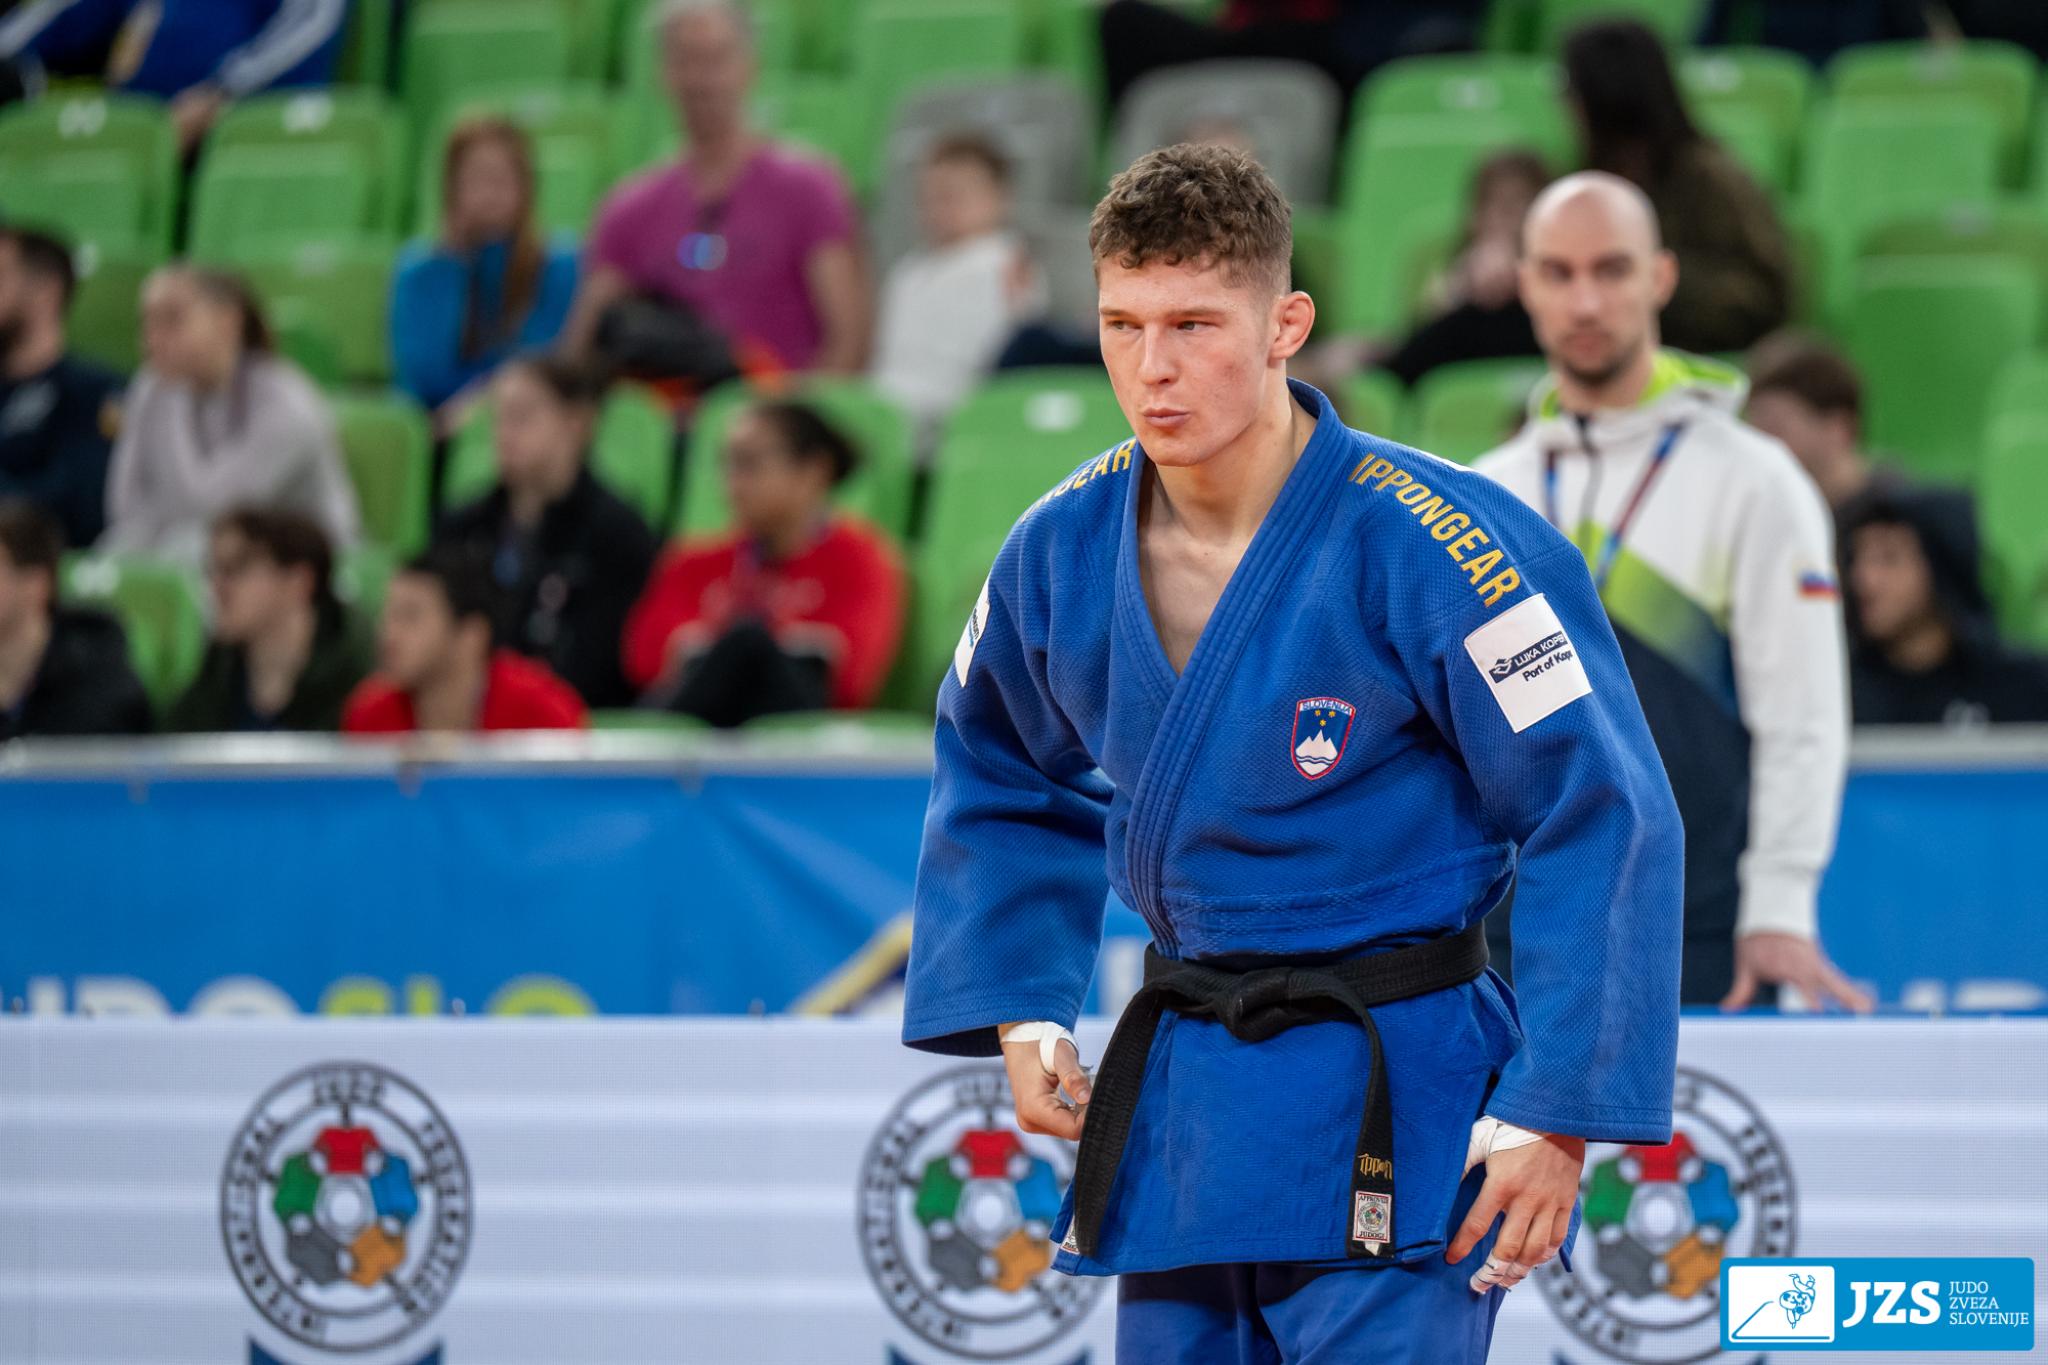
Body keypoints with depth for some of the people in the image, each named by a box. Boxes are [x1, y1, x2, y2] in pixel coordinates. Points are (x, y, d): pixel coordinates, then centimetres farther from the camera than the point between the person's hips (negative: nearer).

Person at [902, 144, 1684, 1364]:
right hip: (1180, 1102, 6)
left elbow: (1605, 819, -14)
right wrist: (1019, 1017, 10)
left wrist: (1556, 1118, -15)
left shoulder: (1429, 551, -18)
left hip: (1383, 1124, -6)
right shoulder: (1063, 554, 0)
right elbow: (996, 782, 20)